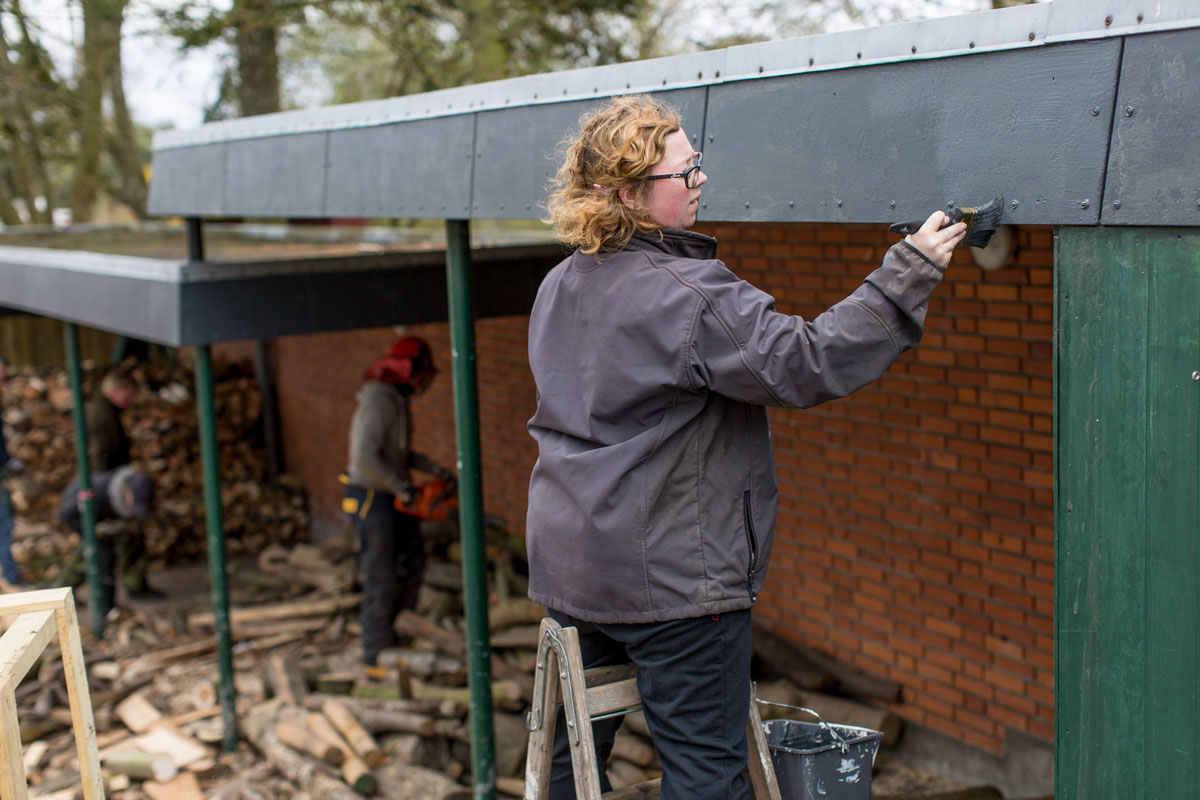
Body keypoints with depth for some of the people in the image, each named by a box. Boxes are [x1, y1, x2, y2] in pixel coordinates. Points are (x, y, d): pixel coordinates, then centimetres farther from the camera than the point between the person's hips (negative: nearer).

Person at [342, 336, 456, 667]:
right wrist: (401, 487, -23)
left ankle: (397, 634, 36)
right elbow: (364, 457, -31)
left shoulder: (397, 398, 10)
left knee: (412, 564, 20)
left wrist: (435, 470, 13)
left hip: (392, 497, 10)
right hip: (371, 500, -10)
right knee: (381, 581, -3)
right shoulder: (379, 399, -22)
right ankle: (376, 657, 9)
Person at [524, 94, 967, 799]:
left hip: (571, 568, 9)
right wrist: (910, 272, -20)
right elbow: (806, 364, -25)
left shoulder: (558, 288, 8)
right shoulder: (690, 296, -21)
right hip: (674, 577, -8)